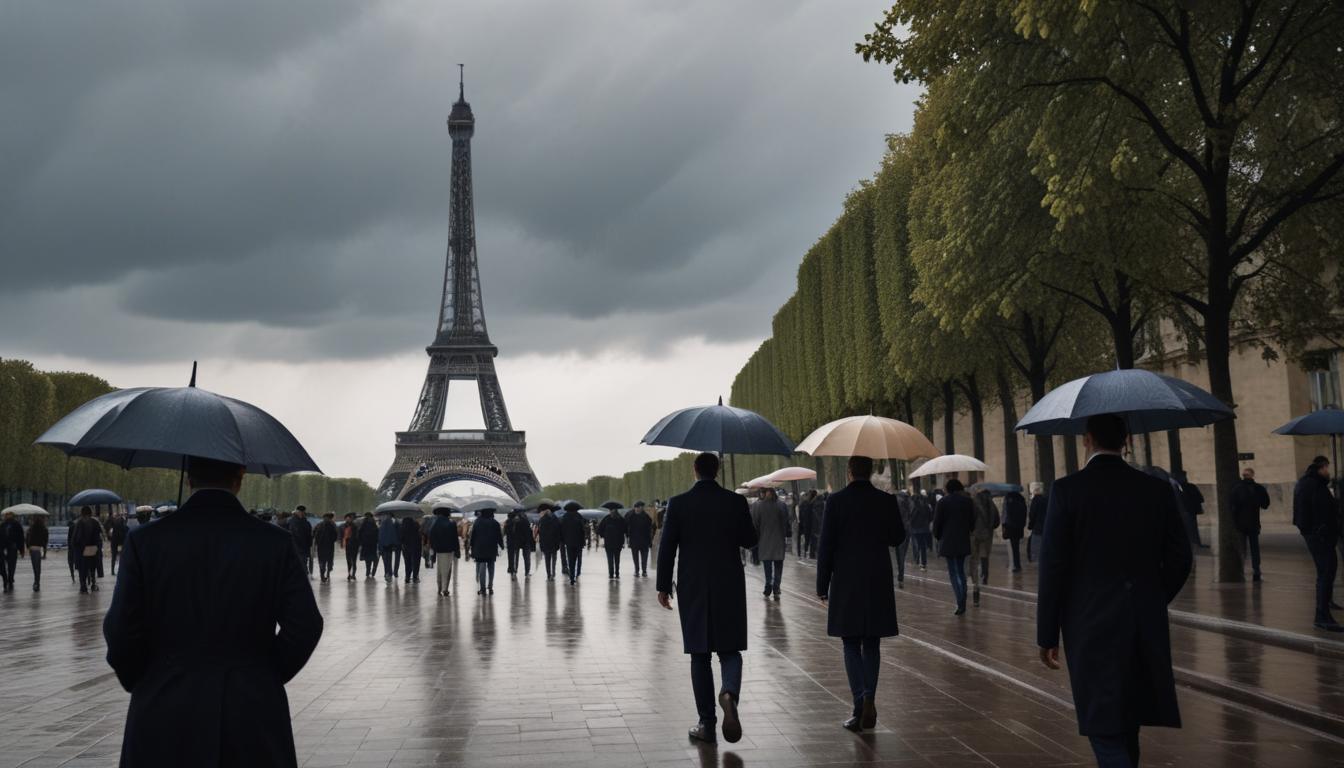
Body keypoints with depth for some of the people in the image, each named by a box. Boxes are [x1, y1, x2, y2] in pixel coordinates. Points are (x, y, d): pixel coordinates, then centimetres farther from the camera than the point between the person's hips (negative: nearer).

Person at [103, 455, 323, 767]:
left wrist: (142, 684, 12)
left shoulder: (144, 541, -4)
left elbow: (121, 631, -5)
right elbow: (305, 627, -9)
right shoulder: (276, 543, -4)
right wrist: (267, 677, 6)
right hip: (253, 725, 0)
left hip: (165, 720, 0)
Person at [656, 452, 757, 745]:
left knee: (700, 655, 8)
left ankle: (706, 724, 7)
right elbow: (750, 540, 3)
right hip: (729, 587, 0)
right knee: (730, 649, 10)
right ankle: (729, 693, -21)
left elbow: (667, 548, -5)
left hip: (692, 589, 0)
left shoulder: (678, 504, -5)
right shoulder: (736, 502, -3)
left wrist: (663, 587, 2)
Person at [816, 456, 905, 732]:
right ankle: (868, 697, -2)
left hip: (846, 584, -1)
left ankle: (860, 707, -8)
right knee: (872, 644, 14)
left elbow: (826, 545, -6)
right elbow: (897, 538, 7)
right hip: (878, 583, 2)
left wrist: (822, 586, 0)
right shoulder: (886, 500, -2)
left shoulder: (836, 501, -7)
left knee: (851, 645, 6)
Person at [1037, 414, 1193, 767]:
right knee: (1127, 720, 20)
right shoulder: (1156, 489, 2)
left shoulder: (1067, 489, -9)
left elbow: (1053, 566, -10)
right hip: (1147, 625, 5)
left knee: (1105, 726, -1)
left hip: (1092, 625, -4)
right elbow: (1180, 560, 4)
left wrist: (1047, 634, -3)